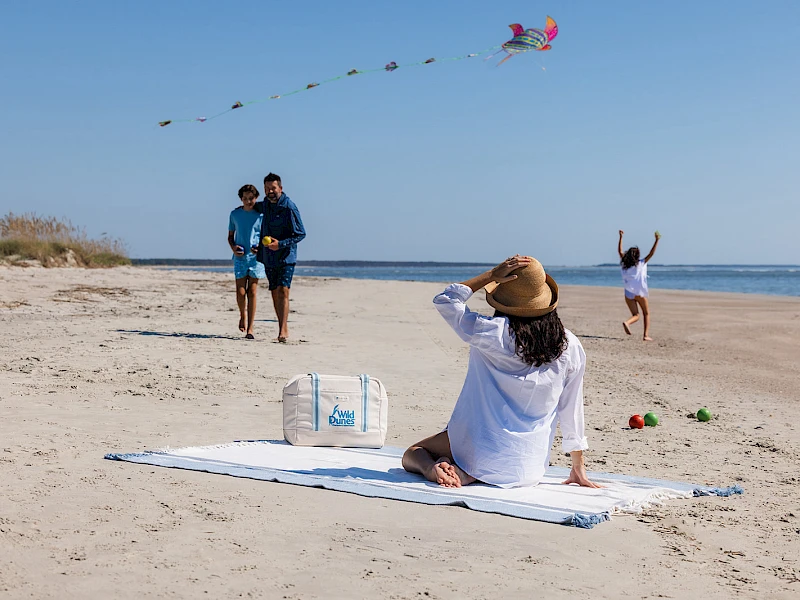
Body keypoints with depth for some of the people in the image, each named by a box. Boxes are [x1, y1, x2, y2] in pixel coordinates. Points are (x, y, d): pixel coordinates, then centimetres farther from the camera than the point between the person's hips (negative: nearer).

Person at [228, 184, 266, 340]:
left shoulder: (261, 214, 0)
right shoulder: (235, 214, 5)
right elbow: (230, 236, 14)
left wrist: (262, 247, -13)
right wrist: (233, 247, -6)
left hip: (256, 257, -1)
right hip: (240, 257, 1)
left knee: (252, 292, -3)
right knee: (240, 292, -3)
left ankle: (250, 329, 0)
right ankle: (243, 315, 29)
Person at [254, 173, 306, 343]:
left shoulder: (289, 207, -13)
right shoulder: (265, 205, 8)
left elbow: (301, 233, -12)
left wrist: (281, 244, -21)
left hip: (286, 257, -7)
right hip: (269, 258, 7)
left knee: (283, 291, -17)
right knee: (275, 293, 8)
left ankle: (283, 331, -20)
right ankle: (282, 328, 16)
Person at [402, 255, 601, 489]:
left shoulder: (492, 332, -15)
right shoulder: (570, 347, -4)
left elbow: (443, 300, -1)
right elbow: (572, 410, 5)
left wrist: (491, 275, -5)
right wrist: (578, 469, 15)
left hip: (480, 450, -2)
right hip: (529, 467, 2)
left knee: (413, 453, 22)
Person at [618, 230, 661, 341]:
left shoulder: (624, 264, 3)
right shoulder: (641, 264, -6)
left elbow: (620, 251, 14)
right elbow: (651, 253, -9)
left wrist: (621, 238, 18)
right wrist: (657, 240, -8)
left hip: (628, 293, 3)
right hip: (640, 293, -3)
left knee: (635, 315, 11)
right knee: (646, 313, 13)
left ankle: (627, 323, -24)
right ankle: (646, 335, 3)